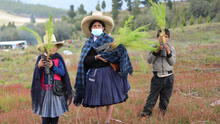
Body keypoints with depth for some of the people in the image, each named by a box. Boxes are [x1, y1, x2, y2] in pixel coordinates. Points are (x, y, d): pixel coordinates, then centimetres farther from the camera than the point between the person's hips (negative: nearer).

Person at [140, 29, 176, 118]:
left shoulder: (171, 48, 4)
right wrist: (156, 52, -19)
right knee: (153, 95, -2)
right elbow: (149, 61, -6)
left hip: (168, 77, 1)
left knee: (165, 96, 11)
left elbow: (172, 63, -2)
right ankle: (147, 111, 3)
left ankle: (162, 110, 28)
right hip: (157, 76, -1)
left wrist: (168, 53, -16)